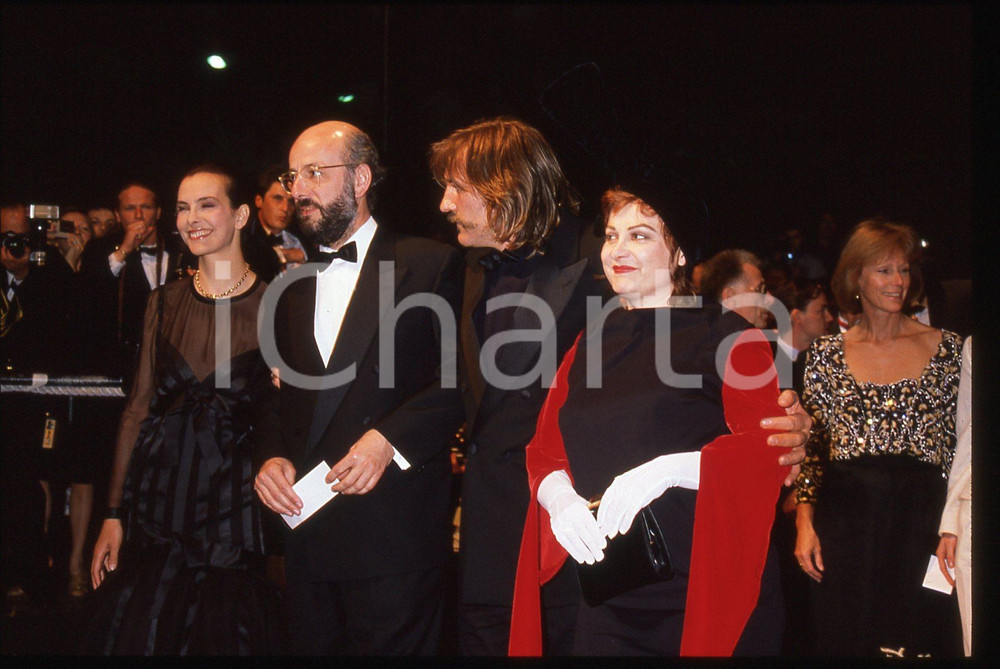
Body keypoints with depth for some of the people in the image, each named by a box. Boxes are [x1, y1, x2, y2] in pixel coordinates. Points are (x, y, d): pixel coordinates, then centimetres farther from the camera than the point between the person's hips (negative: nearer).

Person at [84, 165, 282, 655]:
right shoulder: (164, 303, 7)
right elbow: (139, 406, 9)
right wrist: (114, 513, 6)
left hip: (232, 502, -3)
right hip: (157, 498, 3)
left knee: (226, 638, 5)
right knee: (139, 634, 8)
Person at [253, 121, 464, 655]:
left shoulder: (429, 264, -1)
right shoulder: (292, 285, 18)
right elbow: (284, 396, 19)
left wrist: (390, 438, -18)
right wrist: (272, 456, 1)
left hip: (394, 535, -5)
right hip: (306, 530, 6)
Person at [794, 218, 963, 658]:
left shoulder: (946, 349, 4)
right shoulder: (826, 354, 5)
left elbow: (962, 446, 5)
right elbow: (810, 445, 7)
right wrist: (805, 522, -1)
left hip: (922, 520, 0)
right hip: (844, 517, 1)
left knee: (916, 640, 5)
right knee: (845, 640, 8)